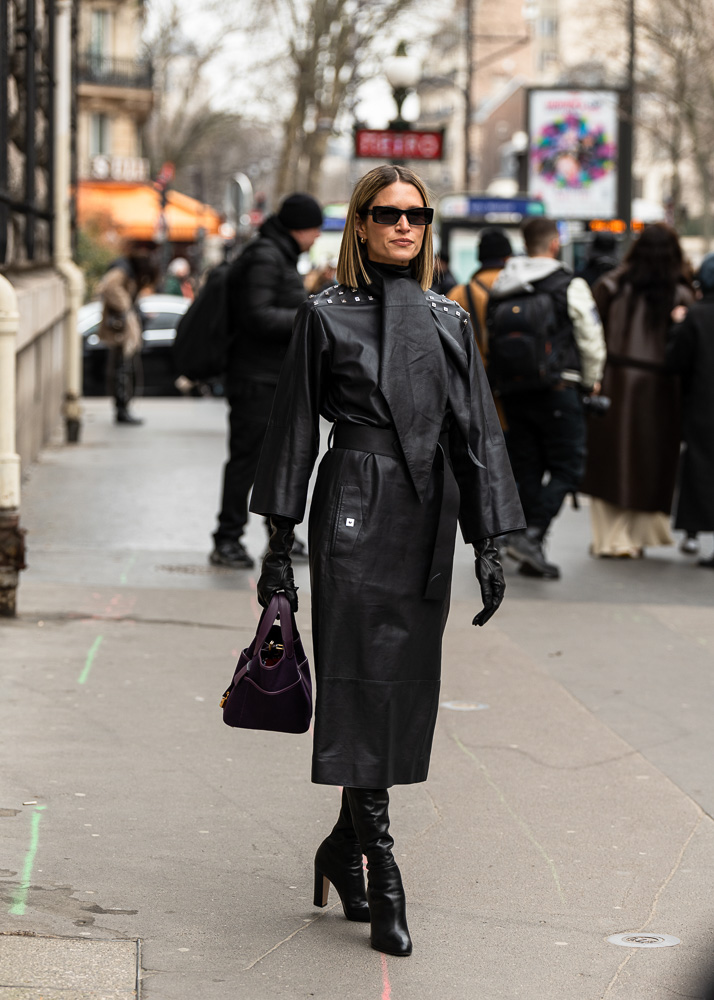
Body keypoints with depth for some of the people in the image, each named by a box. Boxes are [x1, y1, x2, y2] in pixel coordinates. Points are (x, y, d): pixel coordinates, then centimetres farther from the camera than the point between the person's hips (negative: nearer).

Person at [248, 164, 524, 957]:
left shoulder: (448, 321, 11)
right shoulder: (327, 316, 0)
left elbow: (474, 432, 10)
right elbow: (295, 429, 1)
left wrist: (487, 540, 4)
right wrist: (279, 544, -2)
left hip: (427, 519, 5)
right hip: (354, 515, -4)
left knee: (407, 688, 7)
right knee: (363, 687, -8)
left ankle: (344, 845, 24)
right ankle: (382, 878, -7)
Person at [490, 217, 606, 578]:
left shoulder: (500, 289, 9)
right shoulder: (570, 286, -7)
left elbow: (491, 343, 13)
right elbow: (591, 340, -4)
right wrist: (590, 382, 12)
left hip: (513, 394, 5)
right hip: (557, 390, -5)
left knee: (526, 470, 10)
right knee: (567, 468, 0)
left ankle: (530, 554, 9)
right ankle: (530, 534, -17)